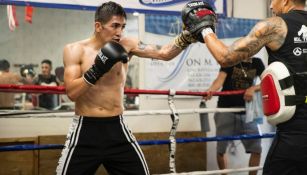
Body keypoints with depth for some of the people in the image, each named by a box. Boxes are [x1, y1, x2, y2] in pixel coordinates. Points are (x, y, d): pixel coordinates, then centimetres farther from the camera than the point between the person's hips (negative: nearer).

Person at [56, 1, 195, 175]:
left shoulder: (126, 45, 0)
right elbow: (72, 92, -14)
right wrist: (97, 69, -23)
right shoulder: (75, 50, -5)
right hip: (85, 130, -2)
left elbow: (164, 53, -5)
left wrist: (188, 35, -19)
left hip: (117, 128, 3)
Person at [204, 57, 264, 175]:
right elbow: (220, 79, -19)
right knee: (221, 149, 1)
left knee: (257, 148, -2)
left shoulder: (257, 63, 6)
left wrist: (253, 88, -24)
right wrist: (210, 90, -41)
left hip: (246, 112, 3)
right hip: (225, 110, -3)